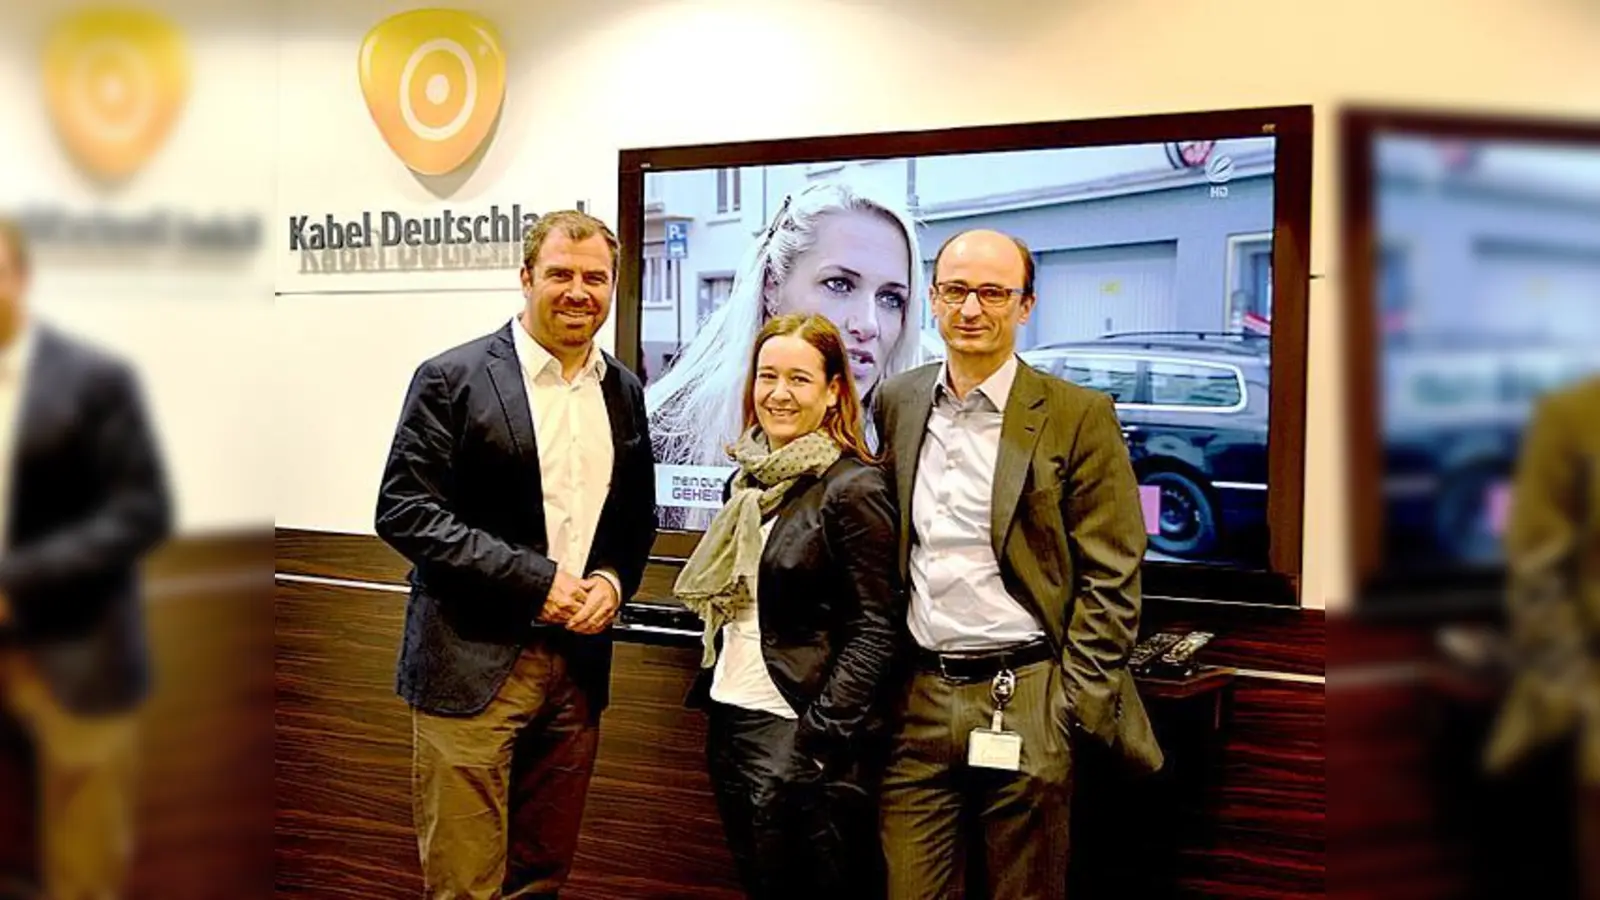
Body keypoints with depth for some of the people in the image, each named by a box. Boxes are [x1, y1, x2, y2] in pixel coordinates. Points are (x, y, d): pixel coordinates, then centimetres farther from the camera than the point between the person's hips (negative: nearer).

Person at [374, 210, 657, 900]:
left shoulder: (623, 391, 11)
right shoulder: (453, 378, -6)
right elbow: (404, 511, -12)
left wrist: (613, 579, -4)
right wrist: (536, 579, -16)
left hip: (578, 663, 5)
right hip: (474, 663, -5)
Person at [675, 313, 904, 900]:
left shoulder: (853, 488, -12)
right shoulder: (751, 478, 10)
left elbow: (874, 629, -14)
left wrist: (820, 737, -19)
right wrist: (712, 683, 13)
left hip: (801, 726, -7)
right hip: (731, 719, 8)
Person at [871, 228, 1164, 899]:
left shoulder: (1078, 417, -4)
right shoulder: (896, 404, 10)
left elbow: (1110, 578, -5)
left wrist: (1072, 709, -10)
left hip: (1024, 709, -4)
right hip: (918, 702, 4)